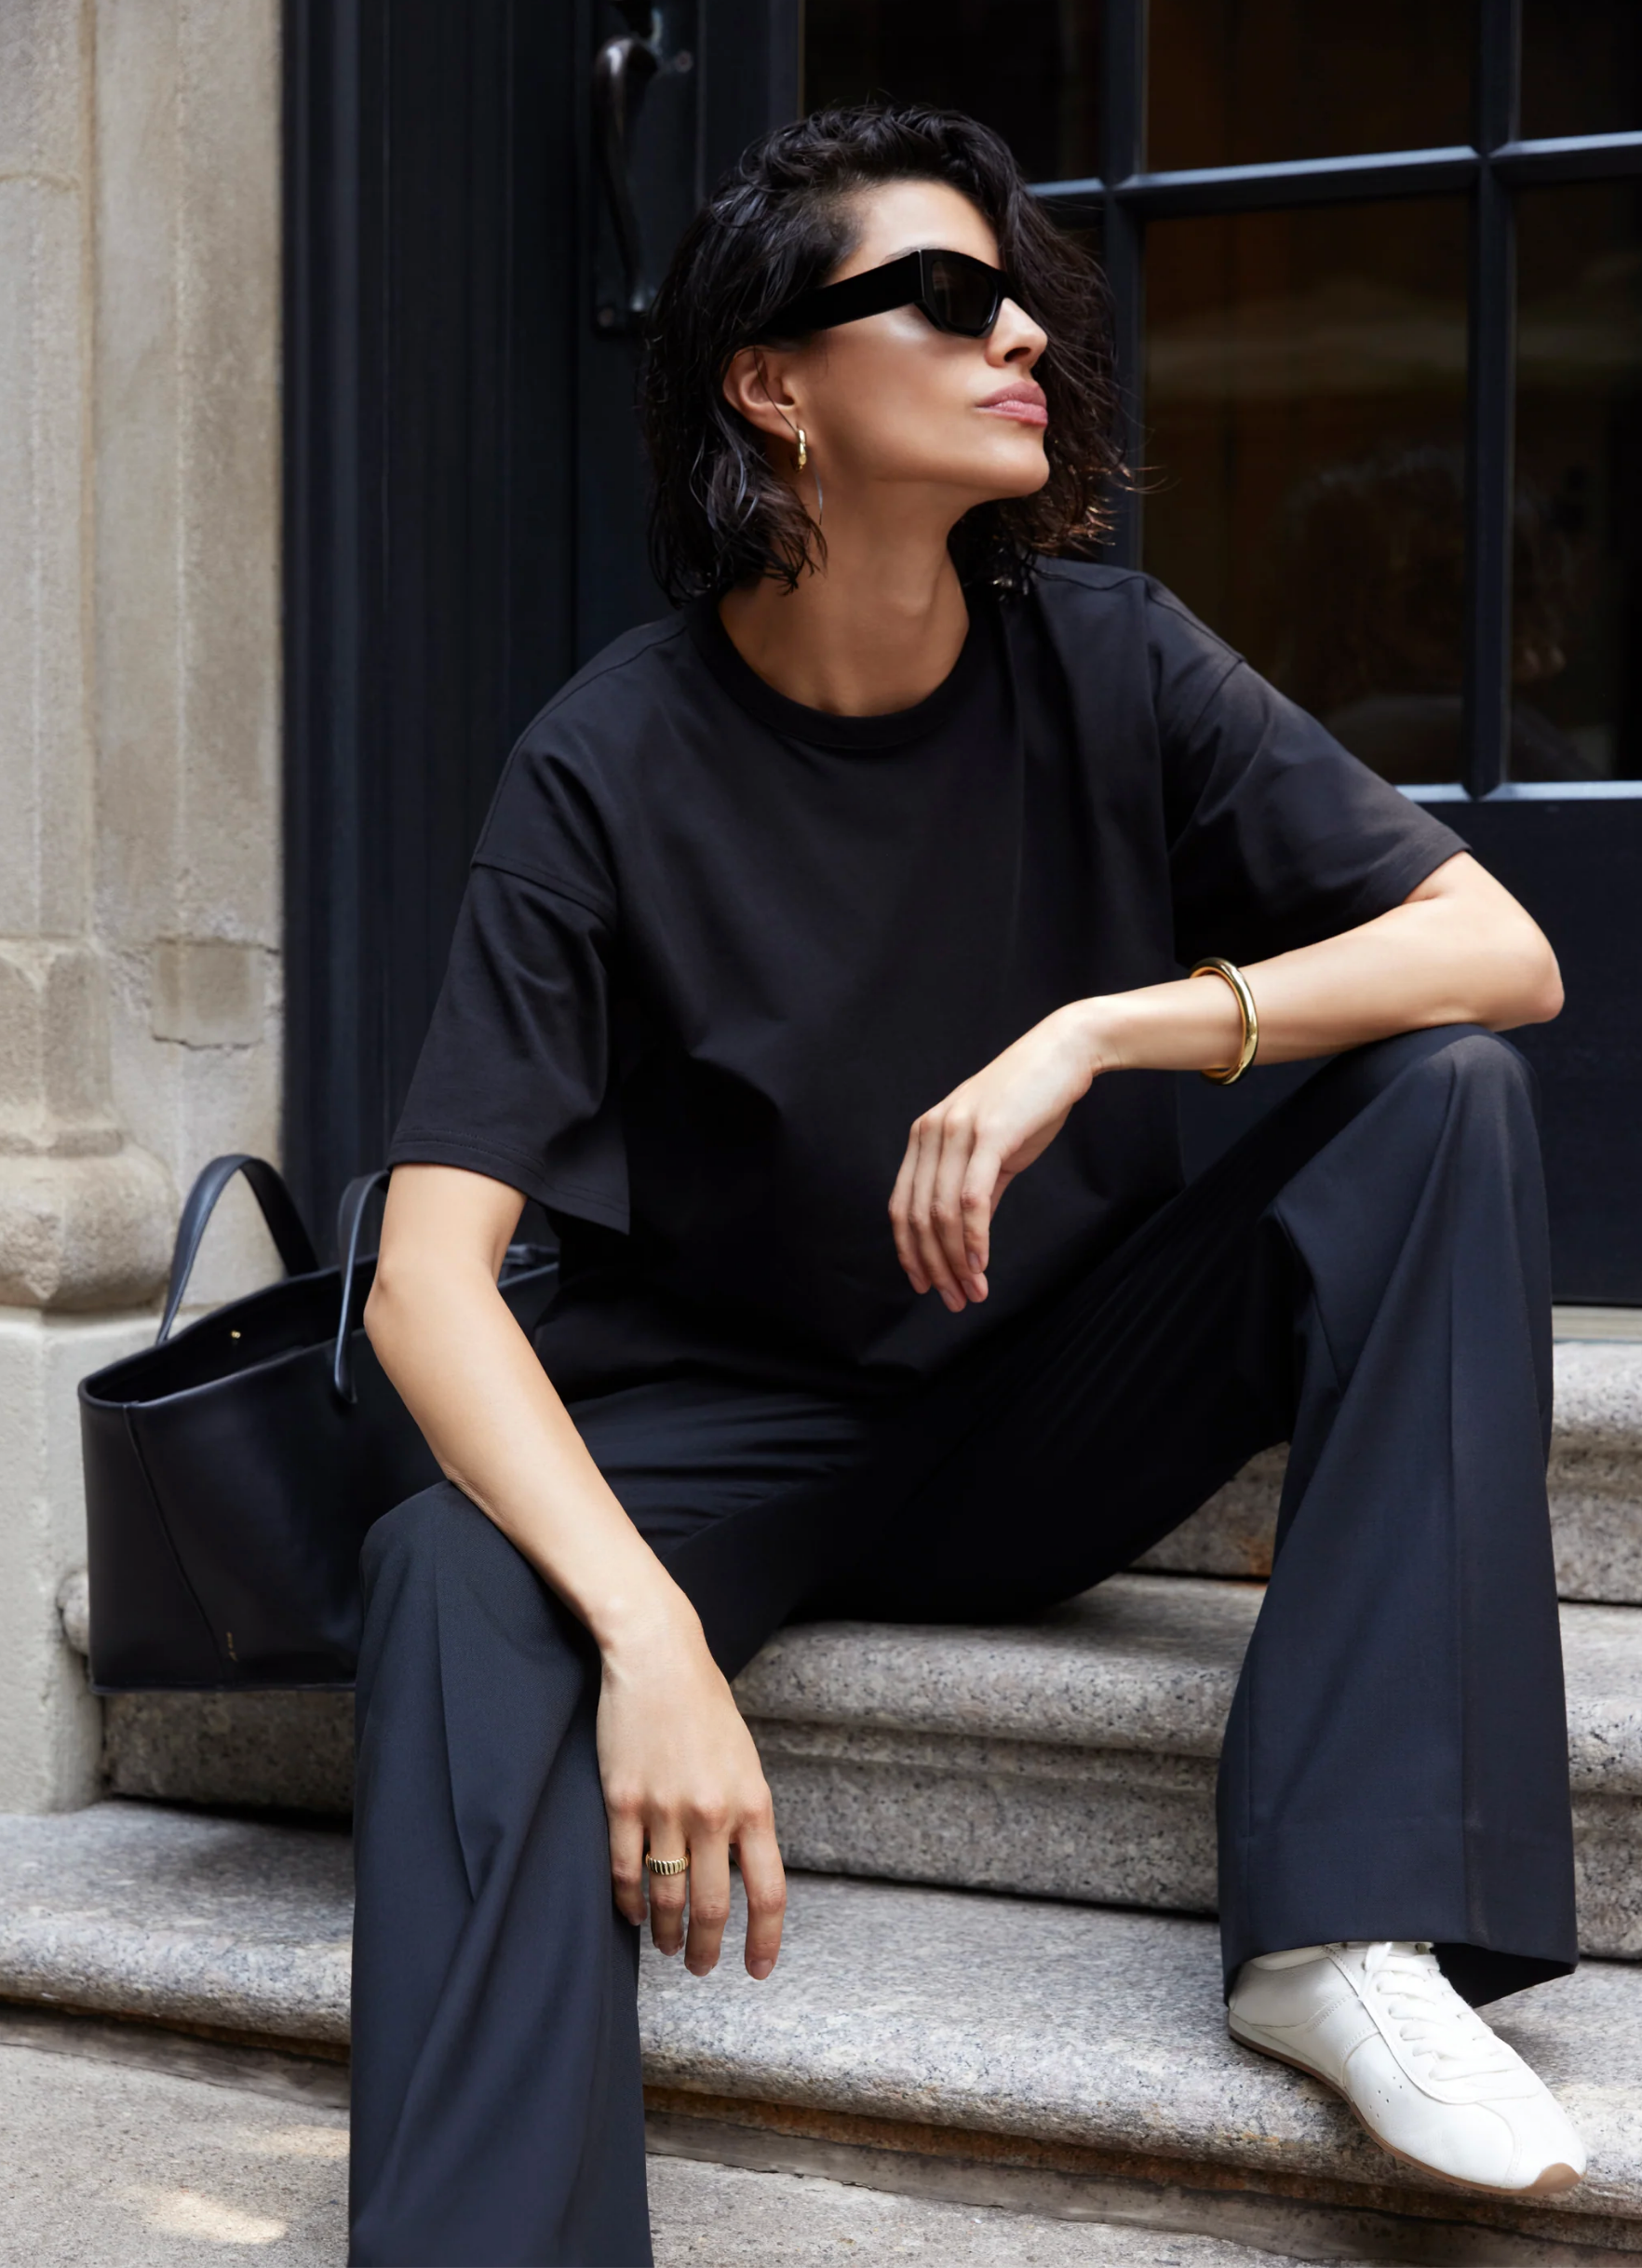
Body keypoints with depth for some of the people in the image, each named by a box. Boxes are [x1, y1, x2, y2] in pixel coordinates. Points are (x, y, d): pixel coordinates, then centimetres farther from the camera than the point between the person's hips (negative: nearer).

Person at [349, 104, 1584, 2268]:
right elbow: (429, 1272, -21)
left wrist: (1098, 1031, -28)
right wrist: (651, 1632, -38)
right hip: (720, 1421, -2)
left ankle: (1349, 1918, -28)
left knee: (1450, 1093, -20)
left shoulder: (1104, 665, -6)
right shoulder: (614, 766, -13)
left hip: (1058, 1417, 3)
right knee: (457, 1575, -35)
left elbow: (1506, 952, -13)